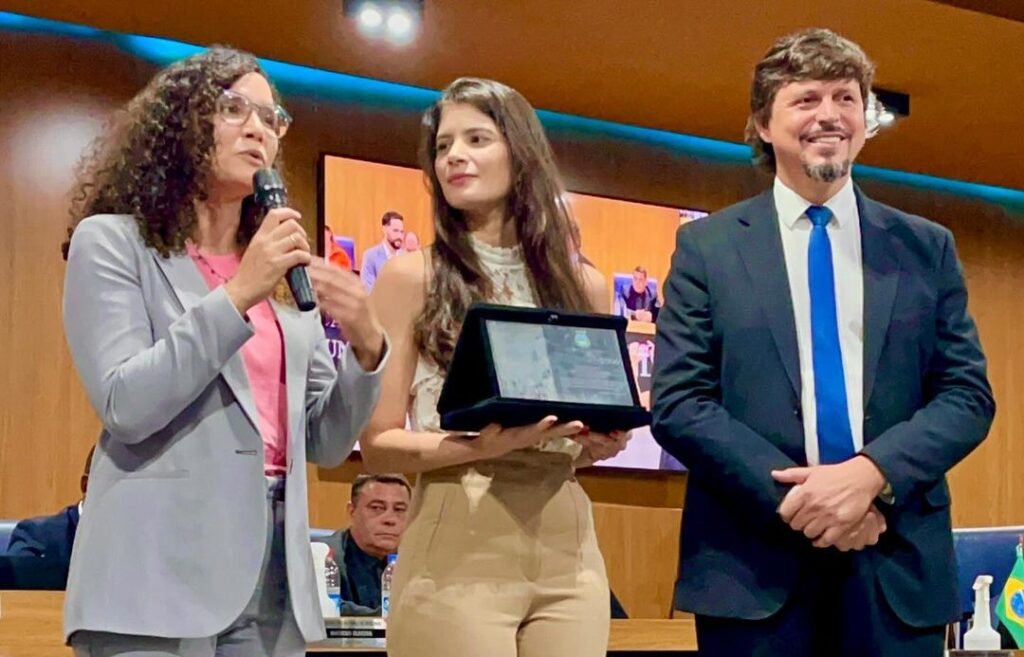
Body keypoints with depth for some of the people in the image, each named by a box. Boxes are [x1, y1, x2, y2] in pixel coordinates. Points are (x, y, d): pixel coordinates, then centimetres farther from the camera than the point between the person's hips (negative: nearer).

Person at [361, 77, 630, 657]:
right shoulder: (412, 276, 1)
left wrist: (604, 441, -3)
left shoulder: (584, 286, 11)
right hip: (456, 551, -3)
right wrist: (484, 445, -19)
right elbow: (378, 444, -3)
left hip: (569, 549, 4)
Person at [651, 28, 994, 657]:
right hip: (753, 565, -1)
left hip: (899, 566, 2)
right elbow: (677, 402, -2)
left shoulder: (927, 247, 10)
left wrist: (872, 473, -14)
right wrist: (792, 495, -14)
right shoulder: (707, 246, 5)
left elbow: (969, 393, 4)